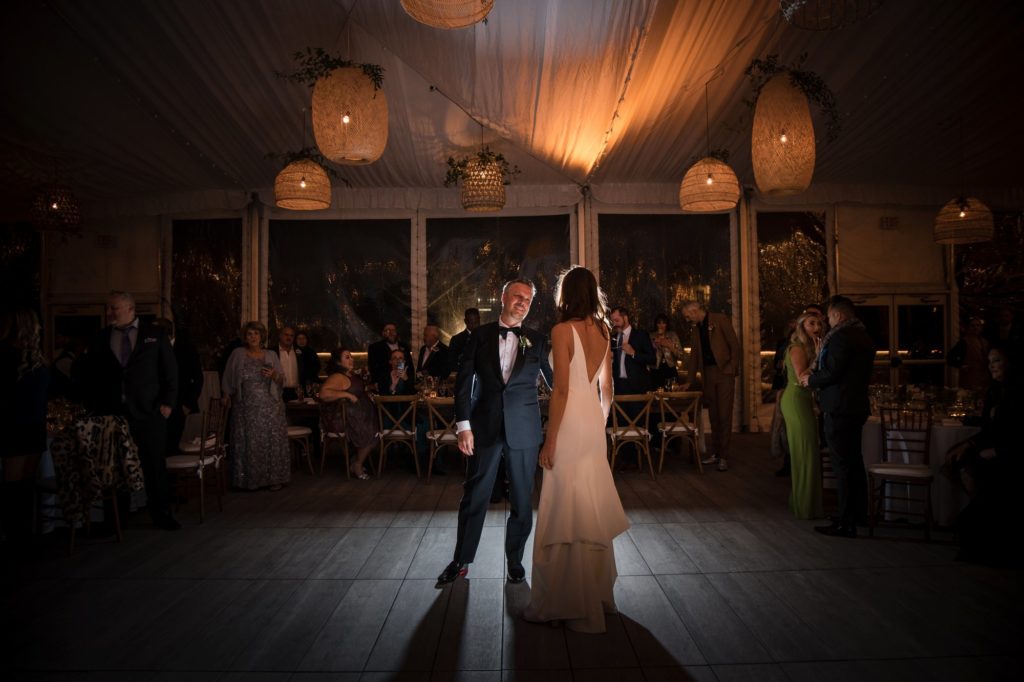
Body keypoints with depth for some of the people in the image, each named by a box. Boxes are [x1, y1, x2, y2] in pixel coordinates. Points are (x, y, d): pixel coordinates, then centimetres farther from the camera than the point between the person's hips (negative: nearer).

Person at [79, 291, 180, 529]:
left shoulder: (155, 335, 5)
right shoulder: (100, 339, 10)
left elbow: (170, 370, 4)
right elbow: (87, 376, 14)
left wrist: (168, 402, -4)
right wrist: (94, 407, 5)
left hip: (149, 412, -2)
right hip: (112, 414, 2)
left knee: (155, 465, 3)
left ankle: (160, 514, 14)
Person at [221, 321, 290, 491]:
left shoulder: (271, 355, 10)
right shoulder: (237, 354, 6)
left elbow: (282, 379, 9)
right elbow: (228, 378, 7)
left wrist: (274, 375, -10)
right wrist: (227, 397, -2)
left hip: (270, 407, 1)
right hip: (246, 408, -1)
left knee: (272, 441, -3)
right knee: (248, 443, 0)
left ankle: (274, 478, 4)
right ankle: (250, 479, 10)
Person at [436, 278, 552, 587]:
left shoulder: (537, 340, 4)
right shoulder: (480, 336, 3)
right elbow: (464, 382, 0)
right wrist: (464, 425, -7)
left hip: (524, 430, 1)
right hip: (485, 428, 0)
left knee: (521, 500, 9)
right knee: (474, 497, 8)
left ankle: (515, 561, 28)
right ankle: (461, 560, 25)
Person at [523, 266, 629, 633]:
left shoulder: (563, 331, -11)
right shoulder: (603, 331, 8)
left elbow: (561, 388, -16)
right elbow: (607, 387, 13)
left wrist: (550, 440, -12)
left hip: (571, 425, -7)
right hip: (594, 423, 7)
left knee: (568, 511, 0)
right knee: (593, 508, 16)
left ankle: (575, 602, 8)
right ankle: (599, 592, 29)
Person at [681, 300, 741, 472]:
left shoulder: (720, 320, -2)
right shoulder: (695, 330, 17)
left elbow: (734, 344, -5)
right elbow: (694, 356, 21)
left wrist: (733, 369, -11)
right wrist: (689, 381, 18)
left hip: (724, 372, -6)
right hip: (707, 374, 6)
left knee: (724, 414, -5)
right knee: (713, 415, 7)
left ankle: (724, 456, -2)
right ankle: (715, 452, 14)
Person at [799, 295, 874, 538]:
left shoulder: (841, 336, -17)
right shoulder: (862, 335, 14)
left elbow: (831, 373, -21)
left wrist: (810, 381, -3)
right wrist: (816, 371, 9)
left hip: (840, 409, -10)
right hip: (856, 407, 10)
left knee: (843, 466, -6)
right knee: (854, 461, 19)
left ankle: (846, 523, -1)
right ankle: (859, 513, 32)